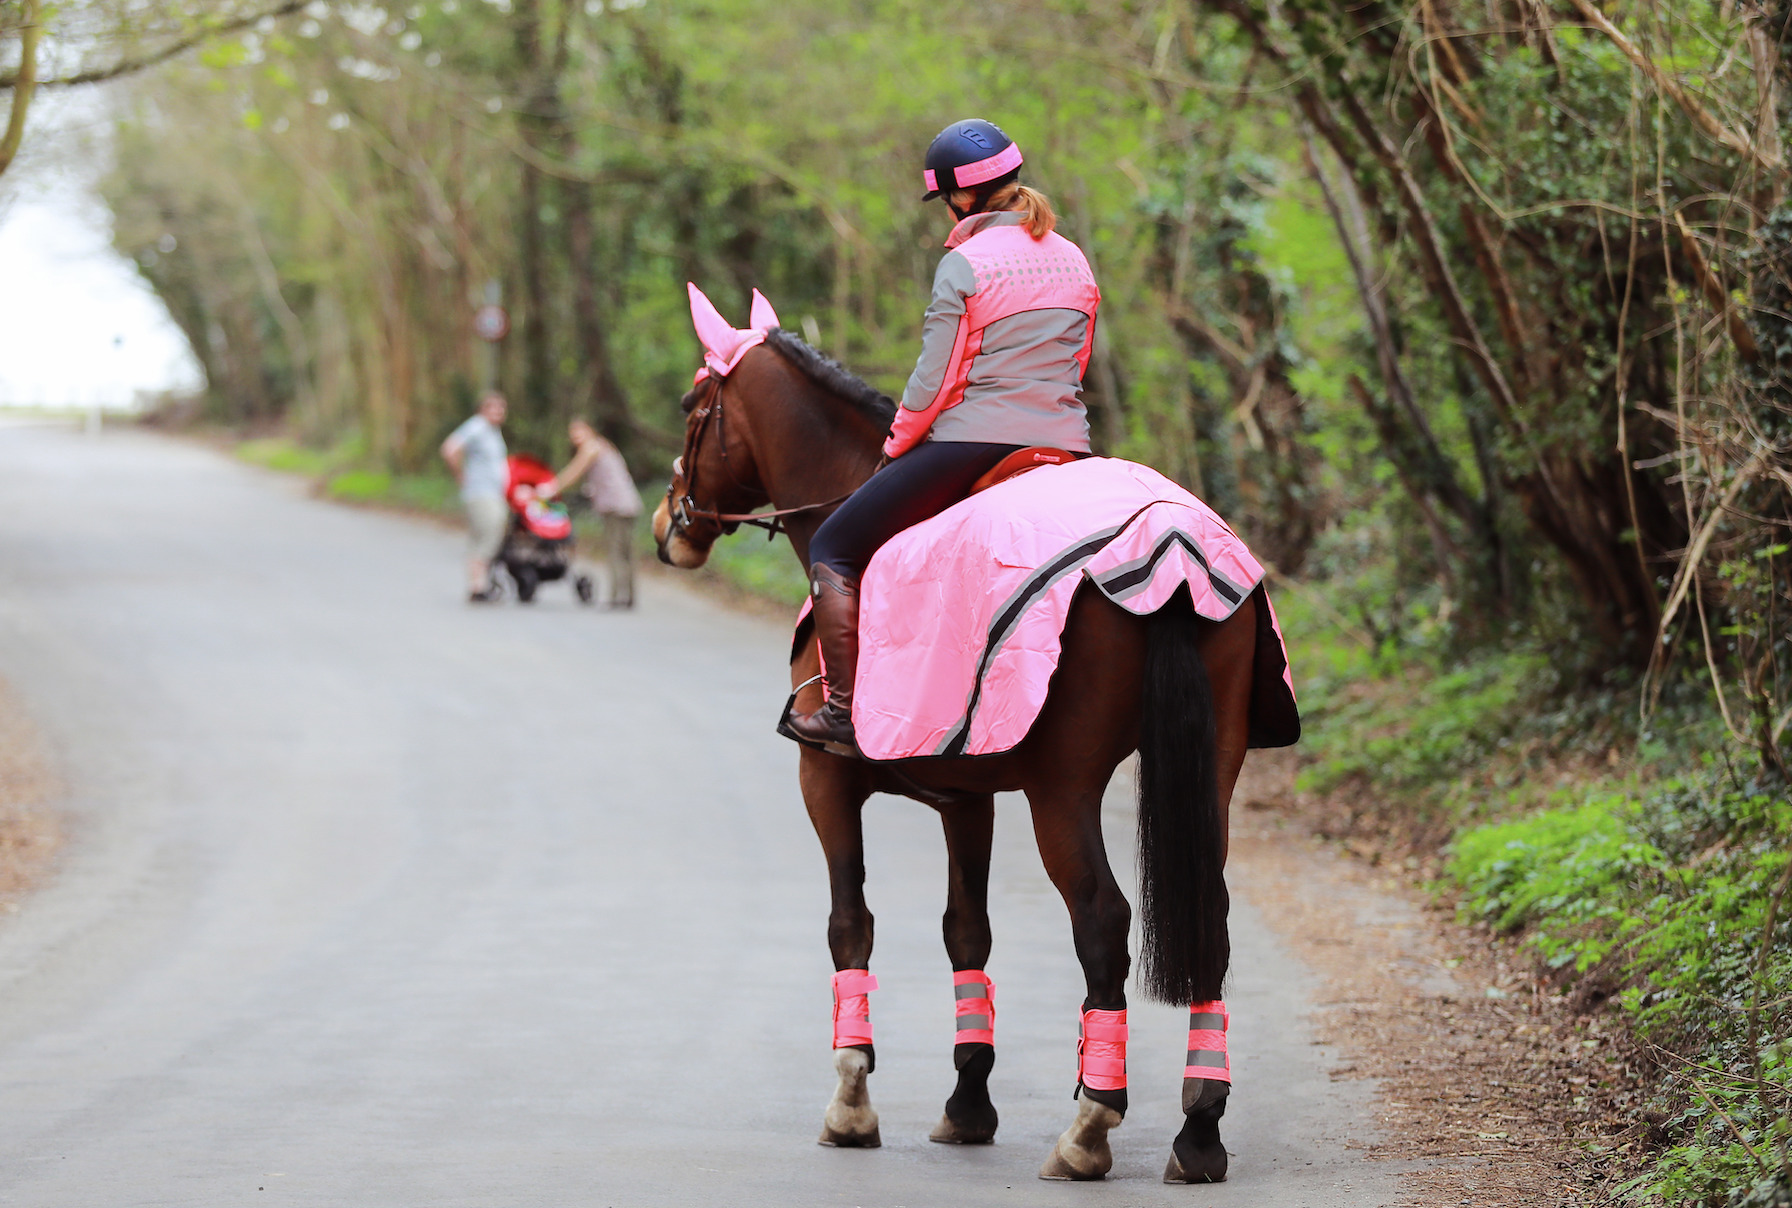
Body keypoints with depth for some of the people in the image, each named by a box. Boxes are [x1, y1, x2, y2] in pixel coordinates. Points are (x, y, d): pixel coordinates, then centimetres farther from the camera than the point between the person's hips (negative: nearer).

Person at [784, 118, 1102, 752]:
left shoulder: (964, 264, -8)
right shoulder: (1075, 262, 12)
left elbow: (933, 384, -9)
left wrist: (892, 450, 5)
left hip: (973, 440, -6)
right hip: (1065, 449, 6)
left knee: (833, 552, 4)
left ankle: (845, 711, -4)